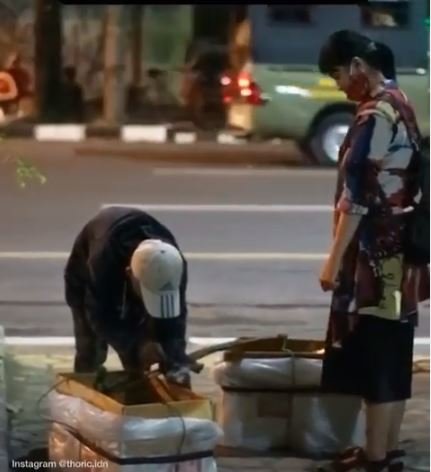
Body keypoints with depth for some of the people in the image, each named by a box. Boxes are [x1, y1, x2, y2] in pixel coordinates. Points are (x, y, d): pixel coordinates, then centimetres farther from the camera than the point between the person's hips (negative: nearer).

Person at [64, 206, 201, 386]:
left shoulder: (172, 265, -37)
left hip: (131, 287, 3)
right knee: (91, 353, -8)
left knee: (137, 359, -3)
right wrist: (136, 345, -51)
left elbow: (174, 316, -28)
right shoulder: (102, 262, -48)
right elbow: (101, 318, -38)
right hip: (88, 282, -3)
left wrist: (176, 360, -43)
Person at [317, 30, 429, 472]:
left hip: (374, 255, -10)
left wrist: (335, 257, -17)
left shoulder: (375, 113, -16)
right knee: (391, 356, 13)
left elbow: (358, 193, -20)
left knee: (374, 358, -4)